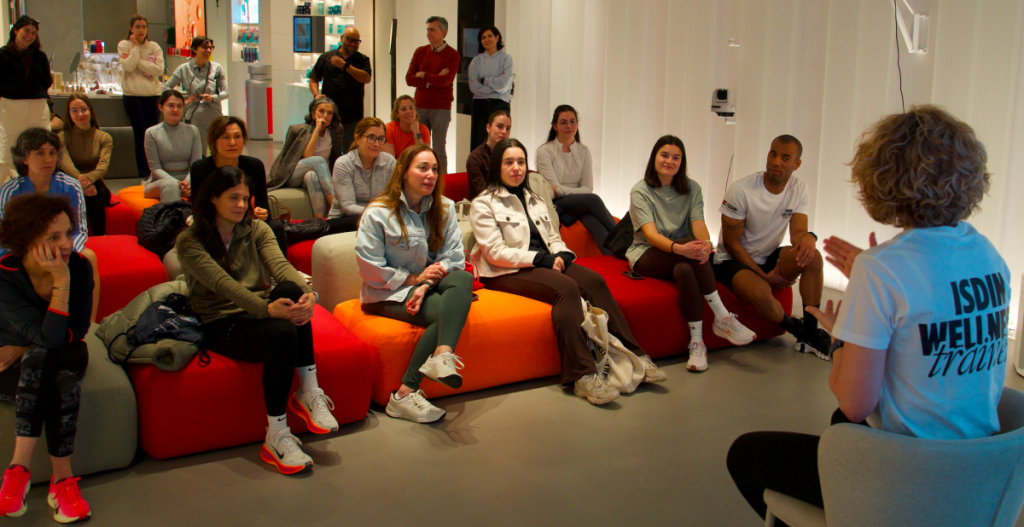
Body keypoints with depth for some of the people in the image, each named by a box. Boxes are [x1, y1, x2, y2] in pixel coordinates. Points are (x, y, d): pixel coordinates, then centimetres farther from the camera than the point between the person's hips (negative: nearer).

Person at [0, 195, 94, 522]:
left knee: (39, 359, -34)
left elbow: (75, 335, -9)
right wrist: (61, 282, -34)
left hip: (64, 361, 3)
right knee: (63, 383, -35)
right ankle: (62, 479, -32)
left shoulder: (79, 266, -12)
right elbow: (50, 338, -29)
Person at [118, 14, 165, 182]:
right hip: (133, 95, -2)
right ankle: (144, 174, 2)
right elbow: (129, 66, -14)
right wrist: (136, 47, -10)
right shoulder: (124, 45, 3)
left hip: (153, 94, 2)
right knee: (140, 135, -2)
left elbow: (159, 69, -8)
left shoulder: (154, 47, 7)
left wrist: (139, 62, -12)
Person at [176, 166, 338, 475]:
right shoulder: (190, 241, -2)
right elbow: (222, 283, -20)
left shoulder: (257, 229, 13)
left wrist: (306, 293, -31)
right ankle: (276, 437, -30)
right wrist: (267, 308, -38)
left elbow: (280, 264, -8)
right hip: (221, 325, -4)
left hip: (258, 314, 4)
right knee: (281, 332, -36)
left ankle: (309, 393, -27)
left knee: (290, 290, -32)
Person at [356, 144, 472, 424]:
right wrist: (414, 279, -13)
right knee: (443, 312, -31)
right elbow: (371, 269, -9)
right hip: (388, 293, -4)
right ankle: (406, 394, -33)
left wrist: (426, 285, -20)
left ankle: (442, 354, -51)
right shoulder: (378, 212, -5)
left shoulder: (445, 208, 7)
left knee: (463, 279, -30)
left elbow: (454, 258, -3)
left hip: (428, 283, 4)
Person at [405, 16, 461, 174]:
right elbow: (409, 79, 1)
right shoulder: (420, 52, 10)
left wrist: (423, 75, -4)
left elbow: (445, 81, -16)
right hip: (420, 106, 4)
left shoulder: (452, 55, -3)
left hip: (441, 108, -4)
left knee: (439, 150, -2)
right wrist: (433, 80, -10)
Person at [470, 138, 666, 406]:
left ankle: (632, 355, -25)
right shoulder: (483, 204, 3)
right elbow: (494, 252, -8)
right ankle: (582, 375, -39)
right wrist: (542, 259, -14)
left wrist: (561, 255, -4)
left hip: (545, 263, 6)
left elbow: (554, 238, 21)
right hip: (508, 273, -6)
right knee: (566, 287, -34)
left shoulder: (536, 200, 26)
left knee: (594, 281, -23)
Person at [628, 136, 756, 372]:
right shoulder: (641, 191, -5)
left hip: (681, 257, 3)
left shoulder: (691, 189, 8)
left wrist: (706, 243, -35)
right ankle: (723, 318, -32)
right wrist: (678, 248, -42)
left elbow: (698, 223, -9)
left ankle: (697, 341, -31)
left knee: (685, 270, -36)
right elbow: (650, 233, -21)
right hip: (646, 256, -3)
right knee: (691, 248, -34)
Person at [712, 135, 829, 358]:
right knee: (761, 292, -37)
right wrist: (765, 276, -17)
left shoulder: (799, 190, -3)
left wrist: (808, 237, -39)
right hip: (732, 261, -5)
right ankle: (796, 329, -5)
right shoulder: (740, 191, -18)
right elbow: (731, 244, -14)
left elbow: (797, 233, -12)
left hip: (768, 258, 5)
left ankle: (811, 333, -13)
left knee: (813, 256, -24)